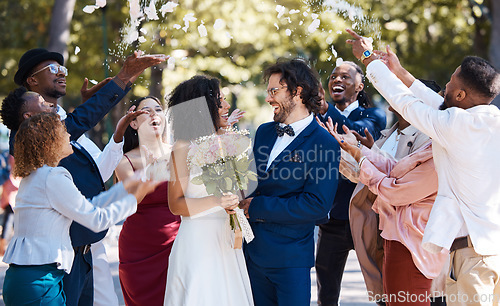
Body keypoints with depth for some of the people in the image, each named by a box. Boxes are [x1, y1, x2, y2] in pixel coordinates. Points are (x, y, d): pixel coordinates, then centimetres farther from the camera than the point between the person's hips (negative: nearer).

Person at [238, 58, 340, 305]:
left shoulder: (324, 144, -12)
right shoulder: (264, 132, 10)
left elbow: (318, 205, -19)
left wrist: (258, 207, -17)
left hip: (290, 257, -6)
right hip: (253, 250, 6)